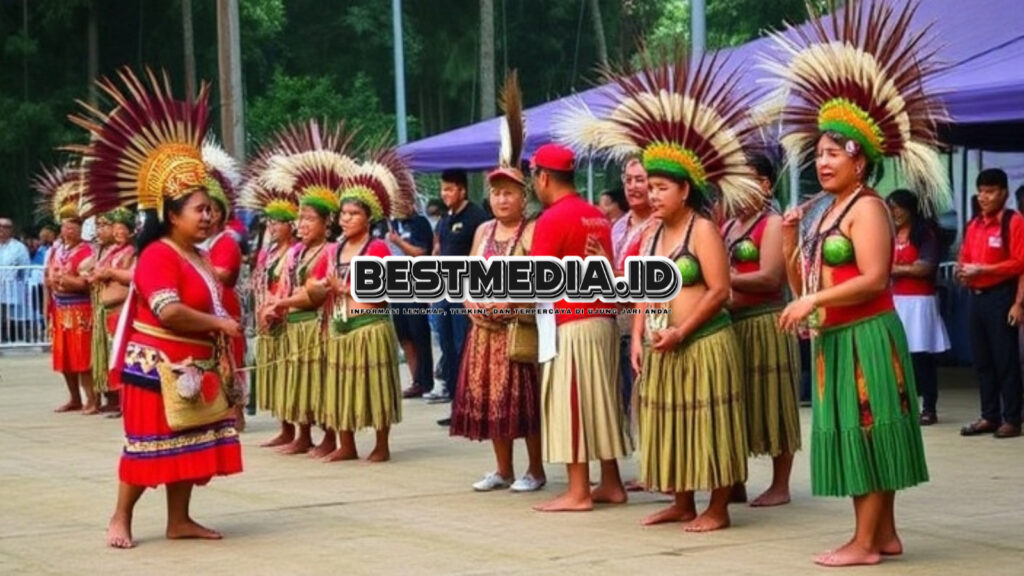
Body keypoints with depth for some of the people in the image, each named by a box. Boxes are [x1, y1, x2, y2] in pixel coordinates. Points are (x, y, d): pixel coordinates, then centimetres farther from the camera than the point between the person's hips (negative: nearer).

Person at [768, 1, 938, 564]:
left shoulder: (866, 207, -10)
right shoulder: (822, 211, 16)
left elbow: (874, 279, -21)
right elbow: (803, 286, 16)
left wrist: (814, 301, -22)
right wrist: (790, 244, 2)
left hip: (866, 335, -9)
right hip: (834, 339, 9)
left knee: (865, 432, -6)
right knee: (852, 435, 10)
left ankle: (865, 542, -4)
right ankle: (884, 534, 17)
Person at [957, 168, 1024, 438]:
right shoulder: (974, 225, 14)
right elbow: (965, 260, 22)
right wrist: (963, 271, 0)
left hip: (1001, 296, -7)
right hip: (976, 297, 7)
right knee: (981, 360, 9)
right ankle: (990, 416, 16)